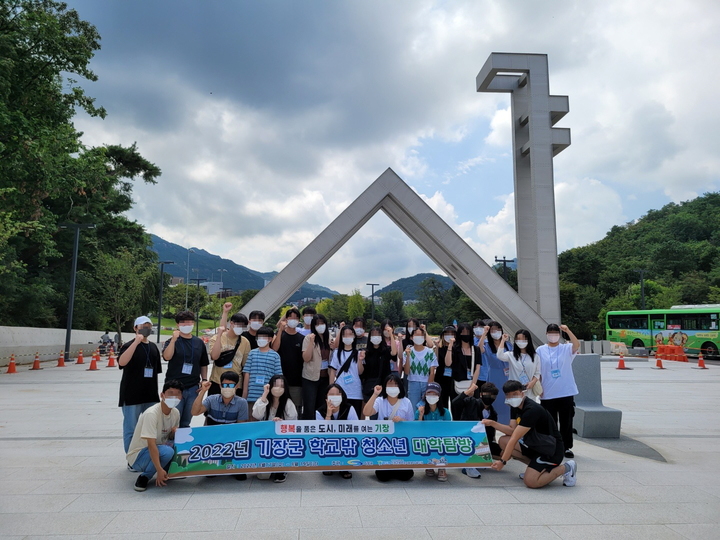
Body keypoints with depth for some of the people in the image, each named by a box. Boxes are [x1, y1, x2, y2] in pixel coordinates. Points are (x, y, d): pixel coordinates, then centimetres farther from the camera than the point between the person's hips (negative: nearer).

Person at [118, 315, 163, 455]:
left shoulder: (153, 347, 11)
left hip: (150, 395, 6)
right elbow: (121, 362, -28)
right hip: (132, 395, -6)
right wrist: (137, 342, -30)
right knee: (131, 429, 2)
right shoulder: (130, 346, -6)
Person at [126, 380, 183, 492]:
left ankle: (168, 471, 4)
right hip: (138, 457, -7)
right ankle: (144, 477, -11)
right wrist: (159, 470, -35)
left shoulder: (176, 413, -3)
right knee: (167, 451, -35)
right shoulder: (151, 414, -26)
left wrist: (174, 432, -14)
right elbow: (151, 445, -31)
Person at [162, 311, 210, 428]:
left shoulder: (199, 342, 10)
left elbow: (203, 364, 17)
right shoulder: (172, 341, 0)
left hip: (193, 388, 3)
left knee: (186, 423, 13)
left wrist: (204, 379, 7)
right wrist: (174, 339, -26)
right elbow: (167, 357, -19)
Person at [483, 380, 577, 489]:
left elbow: (514, 439, -26)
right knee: (503, 441, -2)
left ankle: (565, 468, 0)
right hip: (536, 445, 9)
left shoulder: (531, 410, -27)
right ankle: (535, 467, 6)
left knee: (530, 481, -21)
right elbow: (512, 430, -1)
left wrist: (502, 461, -24)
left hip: (552, 449, -9)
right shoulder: (515, 407, 3)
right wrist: (492, 423, -13)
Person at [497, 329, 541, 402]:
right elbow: (500, 356, -19)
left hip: (530, 391, 1)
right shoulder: (511, 355, 0)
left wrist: (532, 382, -13)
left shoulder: (535, 356, 5)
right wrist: (503, 340, -11)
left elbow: (537, 373, 7)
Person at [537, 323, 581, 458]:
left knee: (566, 422, 7)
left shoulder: (566, 349, 2)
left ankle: (567, 447, 19)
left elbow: (577, 345, -21)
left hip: (566, 392, 0)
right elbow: (537, 371, 5)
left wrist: (568, 331, -31)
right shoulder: (541, 350, 3)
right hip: (547, 394, 1)